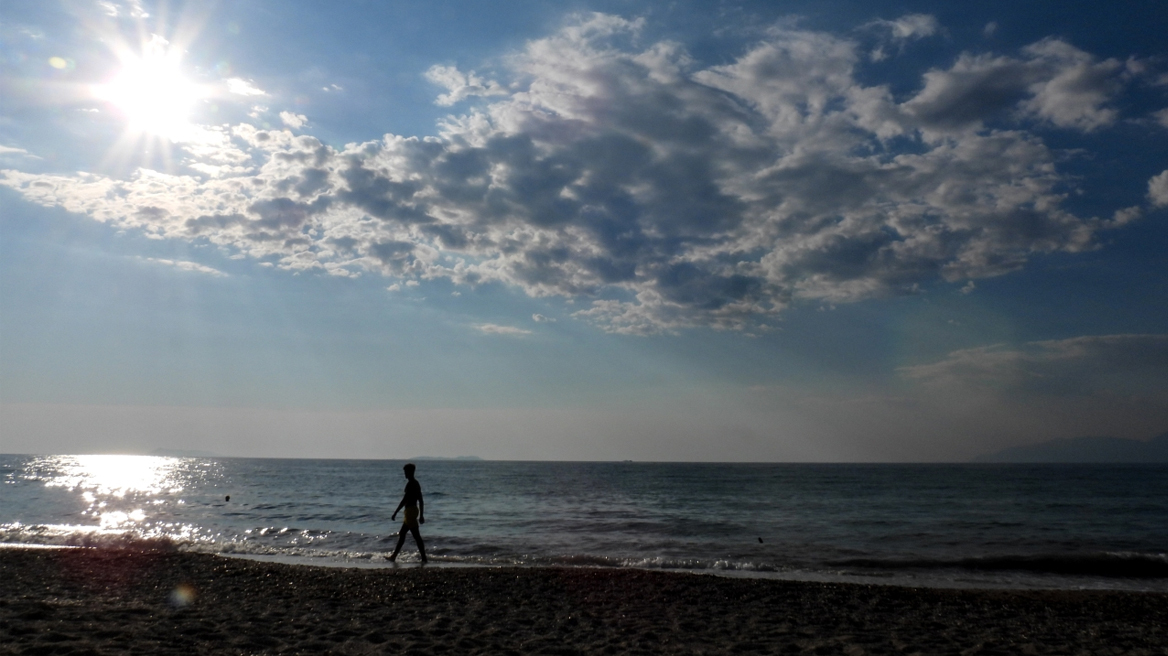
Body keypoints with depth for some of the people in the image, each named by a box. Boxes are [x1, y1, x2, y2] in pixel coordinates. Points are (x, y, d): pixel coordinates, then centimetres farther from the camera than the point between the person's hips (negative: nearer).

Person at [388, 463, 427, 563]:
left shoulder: (410, 484, -15)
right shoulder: (416, 483, 14)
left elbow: (404, 500, -20)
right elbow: (421, 501, 17)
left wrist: (395, 513, -17)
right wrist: (421, 515, 20)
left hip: (410, 510, -10)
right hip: (414, 509, 10)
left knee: (416, 535, -8)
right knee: (401, 534, 13)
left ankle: (424, 558, -7)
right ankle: (394, 556, 16)